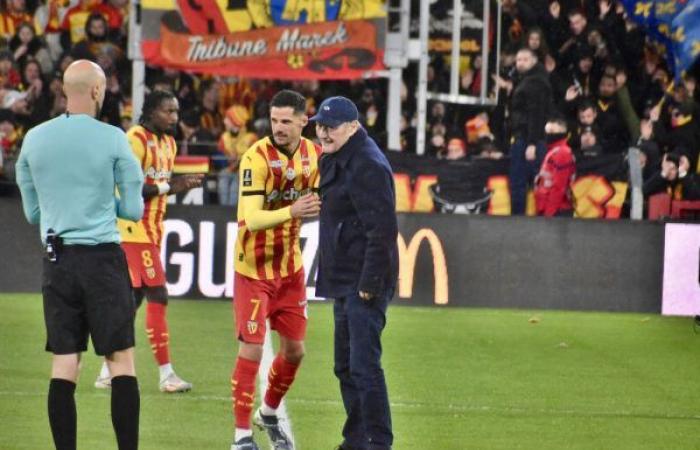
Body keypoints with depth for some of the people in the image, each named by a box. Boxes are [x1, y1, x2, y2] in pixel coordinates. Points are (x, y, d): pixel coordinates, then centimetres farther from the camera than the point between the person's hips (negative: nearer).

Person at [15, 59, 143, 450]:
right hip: (103, 257, -3)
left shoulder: (34, 140, 4)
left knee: (64, 365, 5)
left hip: (58, 260, 3)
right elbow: (133, 210, -1)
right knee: (122, 360, 0)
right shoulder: (113, 139, -6)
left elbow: (32, 212, 13)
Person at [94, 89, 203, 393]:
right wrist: (168, 187, -20)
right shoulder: (136, 140, -14)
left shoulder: (168, 143, 15)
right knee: (157, 296, -11)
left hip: (151, 230, 10)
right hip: (135, 231, -10)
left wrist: (181, 184, 0)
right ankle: (166, 374, -9)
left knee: (134, 298, 10)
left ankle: (107, 373, 16)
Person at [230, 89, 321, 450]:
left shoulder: (312, 154, -2)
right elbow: (251, 219, -28)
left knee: (294, 350, 12)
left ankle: (268, 414, 36)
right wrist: (291, 211, -43)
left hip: (291, 267, 6)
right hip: (254, 269, -6)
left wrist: (317, 207, -10)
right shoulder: (257, 157, -21)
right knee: (251, 350, -7)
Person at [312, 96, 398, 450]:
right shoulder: (336, 161, 16)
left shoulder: (367, 167, -17)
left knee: (364, 364, -14)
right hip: (345, 281, 11)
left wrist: (369, 284, -22)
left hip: (365, 284, -11)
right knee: (346, 366, 17)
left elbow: (383, 230, -21)